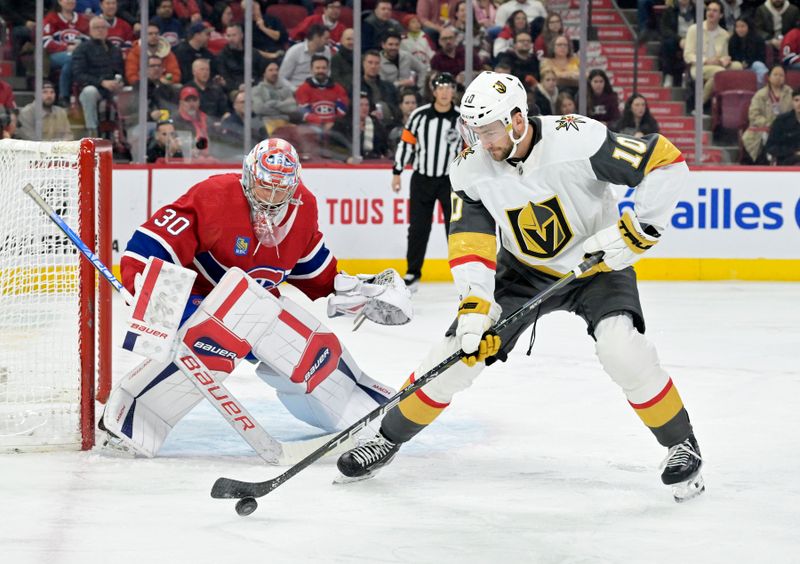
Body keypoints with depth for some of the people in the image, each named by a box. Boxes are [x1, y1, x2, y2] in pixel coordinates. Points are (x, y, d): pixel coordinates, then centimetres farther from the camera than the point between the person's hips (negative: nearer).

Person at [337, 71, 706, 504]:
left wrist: (637, 229, -32)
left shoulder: (576, 140, -31)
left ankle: (682, 446, -9)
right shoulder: (470, 168, -17)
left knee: (622, 350, -28)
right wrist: (474, 305, -29)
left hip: (597, 263, -4)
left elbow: (667, 163, -29)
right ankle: (389, 437, 15)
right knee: (460, 352, -5)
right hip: (525, 270, 4)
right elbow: (470, 242, -16)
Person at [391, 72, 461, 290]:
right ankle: (413, 273, 15)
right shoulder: (419, 115, -4)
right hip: (422, 179, 1)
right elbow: (406, 143, 3)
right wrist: (397, 172, 2)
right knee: (417, 228, 5)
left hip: (450, 180, -1)